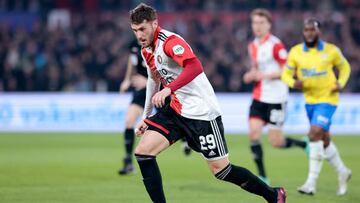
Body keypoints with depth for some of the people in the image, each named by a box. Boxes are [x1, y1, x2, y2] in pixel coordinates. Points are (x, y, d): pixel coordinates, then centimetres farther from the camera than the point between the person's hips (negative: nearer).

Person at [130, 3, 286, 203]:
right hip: (174, 110, 8)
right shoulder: (146, 50, 8)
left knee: (221, 170, -2)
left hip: (200, 110, -8)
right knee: (142, 152, -8)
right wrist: (146, 116, 27)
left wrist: (168, 89, -47)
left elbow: (195, 67, -37)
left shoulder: (170, 41, -20)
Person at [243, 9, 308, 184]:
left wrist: (265, 75, -20)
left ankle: (305, 144, 26)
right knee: (253, 133, -10)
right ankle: (262, 176, -2)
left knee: (275, 142, -4)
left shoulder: (276, 45, -12)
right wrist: (250, 75, 4)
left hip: (276, 98, -6)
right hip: (259, 97, 6)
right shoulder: (253, 46, 11)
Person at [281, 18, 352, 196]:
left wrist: (341, 83, -9)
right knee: (324, 140, 15)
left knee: (314, 135, -20)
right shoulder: (296, 52, -4)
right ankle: (342, 172, 38)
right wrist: (293, 83, -20)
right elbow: (286, 74, 2)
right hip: (309, 100, 5)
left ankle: (311, 183, -19)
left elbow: (344, 67, 8)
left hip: (327, 99, -5)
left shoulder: (331, 51, -9)